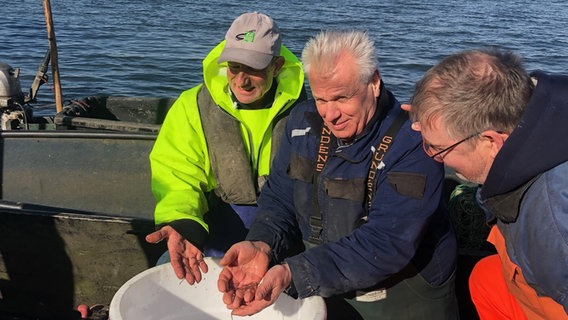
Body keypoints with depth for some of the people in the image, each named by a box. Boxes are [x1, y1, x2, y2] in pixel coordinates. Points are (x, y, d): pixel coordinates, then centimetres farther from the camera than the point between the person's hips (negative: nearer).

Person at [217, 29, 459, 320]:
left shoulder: (412, 142, -22)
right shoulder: (304, 121, -3)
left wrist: (294, 273, -38)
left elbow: (387, 243, -29)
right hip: (317, 288, 4)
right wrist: (261, 246, -24)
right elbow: (279, 198, -2)